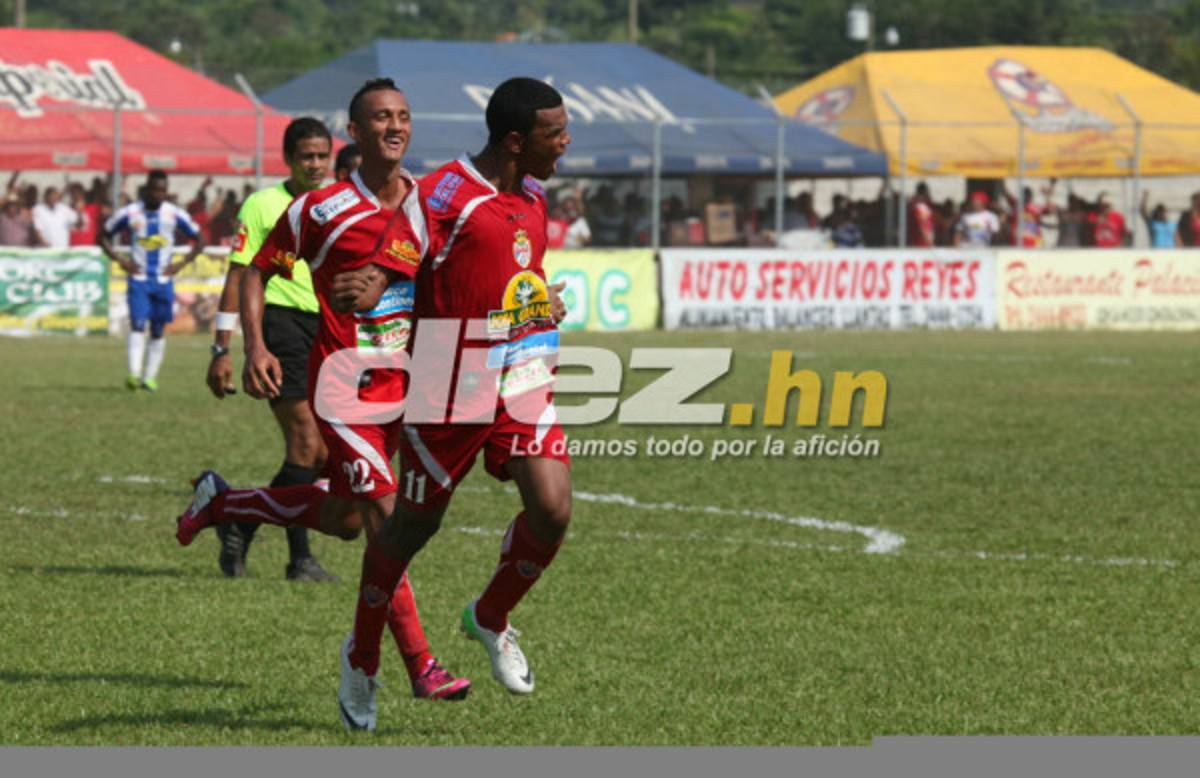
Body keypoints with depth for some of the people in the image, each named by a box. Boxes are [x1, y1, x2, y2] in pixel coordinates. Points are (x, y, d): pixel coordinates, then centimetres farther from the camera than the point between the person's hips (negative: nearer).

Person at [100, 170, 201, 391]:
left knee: (159, 330, 4)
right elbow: (104, 236, 9)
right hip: (138, 278, -2)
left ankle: (150, 376, 12)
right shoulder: (129, 213, -2)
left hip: (164, 280, 2)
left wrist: (181, 264, 0)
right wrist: (119, 260, -2)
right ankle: (134, 373, -25)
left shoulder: (175, 215, 1)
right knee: (137, 325, -16)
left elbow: (197, 240, 12)